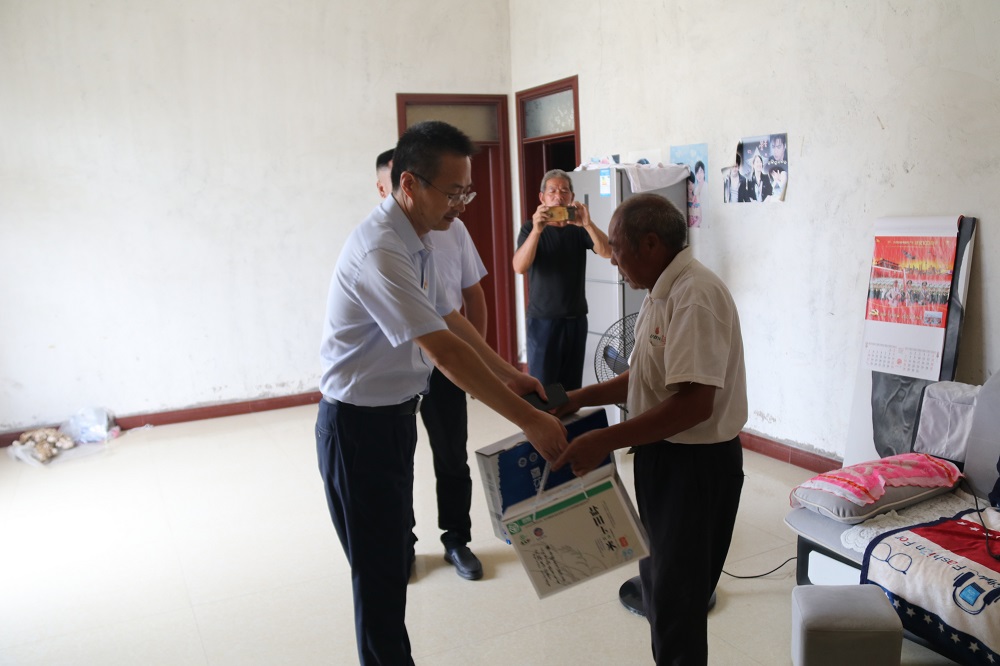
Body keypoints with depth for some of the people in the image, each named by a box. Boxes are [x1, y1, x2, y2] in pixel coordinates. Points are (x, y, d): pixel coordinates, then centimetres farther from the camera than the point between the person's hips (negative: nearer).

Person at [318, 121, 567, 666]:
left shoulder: (415, 240, 3)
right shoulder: (379, 252, -27)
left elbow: (450, 318, 13)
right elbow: (444, 351, -31)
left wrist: (507, 374, 8)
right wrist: (529, 420, -28)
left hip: (395, 413, 9)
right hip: (359, 425, -9)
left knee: (392, 556, 21)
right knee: (379, 570, 5)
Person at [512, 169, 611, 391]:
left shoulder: (579, 228, 4)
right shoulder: (530, 227, -3)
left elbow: (608, 252, -12)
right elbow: (519, 267, -19)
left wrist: (587, 224, -29)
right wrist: (537, 230, -32)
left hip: (576, 318, 3)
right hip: (542, 319, -3)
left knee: (573, 387, 7)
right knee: (542, 386, -3)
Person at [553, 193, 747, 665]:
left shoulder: (695, 296, -22)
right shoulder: (662, 292, 9)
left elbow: (694, 402, -30)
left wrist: (604, 441, -28)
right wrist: (583, 397, 6)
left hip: (697, 464, -10)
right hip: (663, 454, 10)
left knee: (676, 596, 4)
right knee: (658, 578, 22)